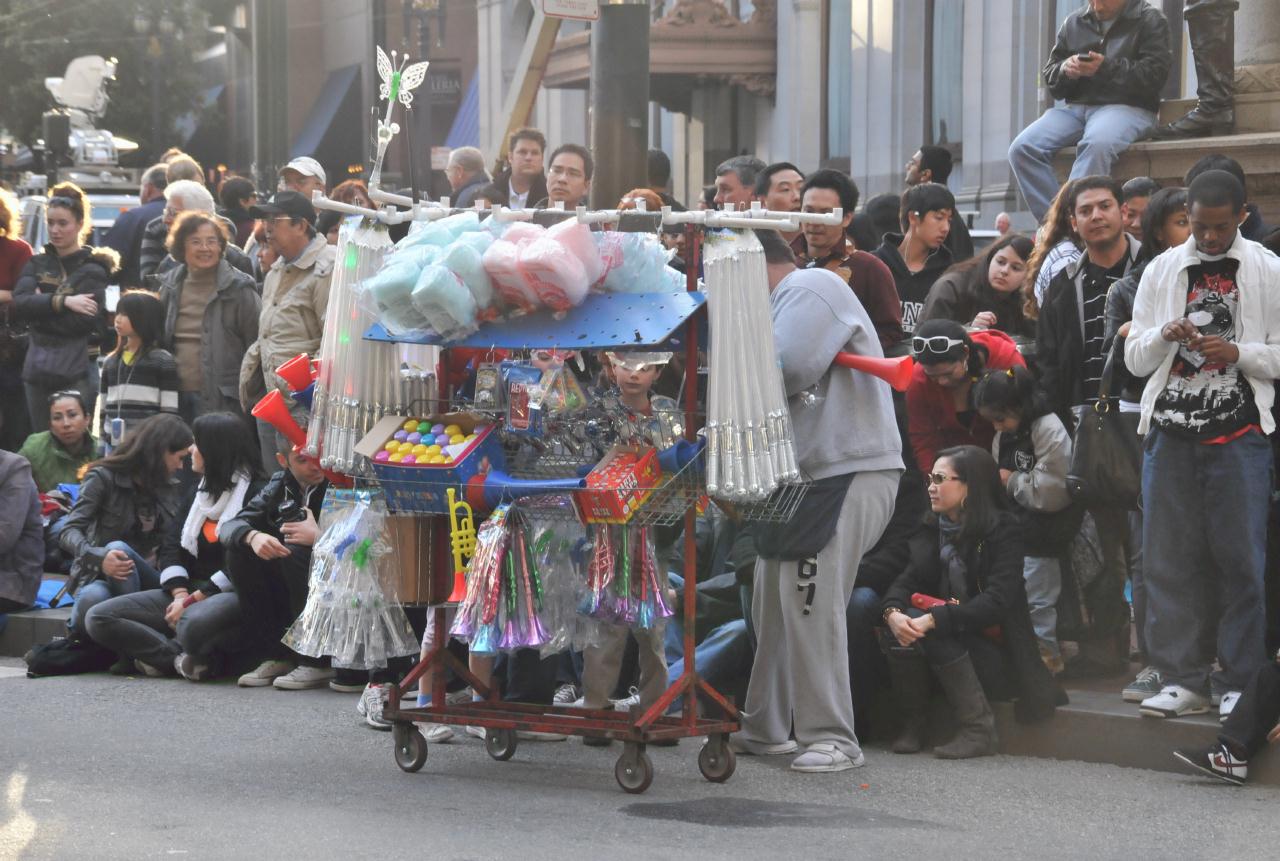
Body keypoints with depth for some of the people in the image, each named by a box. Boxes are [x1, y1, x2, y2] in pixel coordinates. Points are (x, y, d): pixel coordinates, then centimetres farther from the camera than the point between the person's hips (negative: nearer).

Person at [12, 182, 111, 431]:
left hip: (76, 371, -5)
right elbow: (20, 302, -6)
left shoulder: (92, 269, -3)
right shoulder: (37, 265, 12)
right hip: (38, 370, 5)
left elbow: (85, 321, -14)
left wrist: (40, 309, -7)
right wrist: (62, 302, -17)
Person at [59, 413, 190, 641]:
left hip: (148, 578, 4)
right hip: (101, 578, -4)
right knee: (92, 600, -38)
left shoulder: (170, 488, 12)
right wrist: (98, 557, -32)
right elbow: (69, 531, -13)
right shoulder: (104, 477, -3)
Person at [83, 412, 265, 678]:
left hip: (233, 594, -8)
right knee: (98, 618, -8)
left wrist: (195, 599, -17)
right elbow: (171, 546, 11)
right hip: (190, 592, 8)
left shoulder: (254, 494, -5)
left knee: (193, 624, -43)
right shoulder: (196, 493, 21)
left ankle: (164, 654, -10)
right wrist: (180, 594, -8)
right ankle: (182, 658, -18)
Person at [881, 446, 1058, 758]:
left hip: (999, 659, -6)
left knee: (931, 630, -29)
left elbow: (997, 602, -24)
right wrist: (893, 612, -22)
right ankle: (914, 723, -7)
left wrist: (933, 620, -33)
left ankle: (978, 729, -23)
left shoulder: (1002, 530, -12)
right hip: (957, 642, 6)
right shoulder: (942, 530, 11)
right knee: (906, 622, -20)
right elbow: (910, 579, 1)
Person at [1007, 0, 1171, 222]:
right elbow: (1049, 76, 21)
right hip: (1076, 107, 5)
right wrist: (1065, 70, -3)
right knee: (1022, 148, -21)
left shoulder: (1150, 20, 6)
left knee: (1097, 144, -40)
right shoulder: (1074, 23, 19)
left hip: (1127, 106, -5)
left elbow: (1154, 75, -7)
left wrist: (1107, 68, -18)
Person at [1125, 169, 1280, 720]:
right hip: (1170, 429, 3)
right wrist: (1163, 336, -8)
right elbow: (1134, 360, 11)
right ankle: (1181, 680, 9)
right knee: (1169, 558, 2)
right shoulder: (1161, 271, 10)